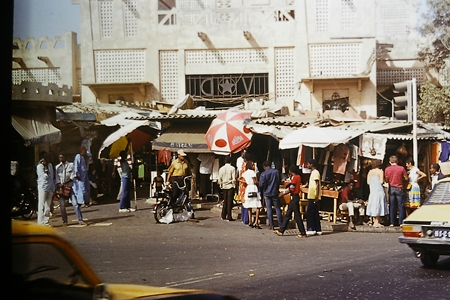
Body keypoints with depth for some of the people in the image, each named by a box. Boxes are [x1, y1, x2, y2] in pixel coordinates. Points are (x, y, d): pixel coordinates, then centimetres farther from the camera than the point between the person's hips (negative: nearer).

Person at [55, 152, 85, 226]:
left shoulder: (71, 165, 4)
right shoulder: (57, 167, 10)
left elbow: (72, 176, -2)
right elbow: (57, 178, 6)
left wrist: (64, 183, -11)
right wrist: (59, 185, -9)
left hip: (70, 186, -2)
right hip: (61, 188, 2)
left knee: (75, 203, -10)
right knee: (62, 205, 2)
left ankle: (80, 220, -10)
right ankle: (64, 221, 14)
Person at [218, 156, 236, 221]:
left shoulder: (221, 169, 2)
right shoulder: (232, 168, -9)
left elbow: (220, 179, 4)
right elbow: (234, 179, -11)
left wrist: (220, 184, 17)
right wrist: (234, 185, 2)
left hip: (224, 186, 4)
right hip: (230, 186, -4)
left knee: (225, 201, 13)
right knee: (230, 201, -1)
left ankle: (223, 216, 14)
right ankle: (229, 216, -4)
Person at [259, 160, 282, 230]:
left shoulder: (263, 174, -12)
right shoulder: (276, 172, -2)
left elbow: (261, 185, -11)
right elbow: (279, 182, 9)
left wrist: (261, 194, 5)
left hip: (267, 193, -2)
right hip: (275, 193, 2)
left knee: (269, 209, 4)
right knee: (277, 208, 8)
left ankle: (271, 225, 2)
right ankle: (280, 224, 8)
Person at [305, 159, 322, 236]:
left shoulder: (315, 172, -11)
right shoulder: (313, 172, 19)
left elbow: (317, 185, -18)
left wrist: (316, 196, -23)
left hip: (314, 197, -10)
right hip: (311, 196, 10)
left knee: (309, 213, -10)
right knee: (315, 213, 9)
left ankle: (311, 229, -10)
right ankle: (318, 230, 11)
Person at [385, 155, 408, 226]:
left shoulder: (387, 169, -2)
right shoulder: (401, 168, -7)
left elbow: (387, 180, 5)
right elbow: (406, 178, 0)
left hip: (391, 188, 2)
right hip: (399, 188, -2)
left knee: (392, 206, 6)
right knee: (401, 206, 3)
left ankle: (392, 223, 6)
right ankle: (401, 222, 1)